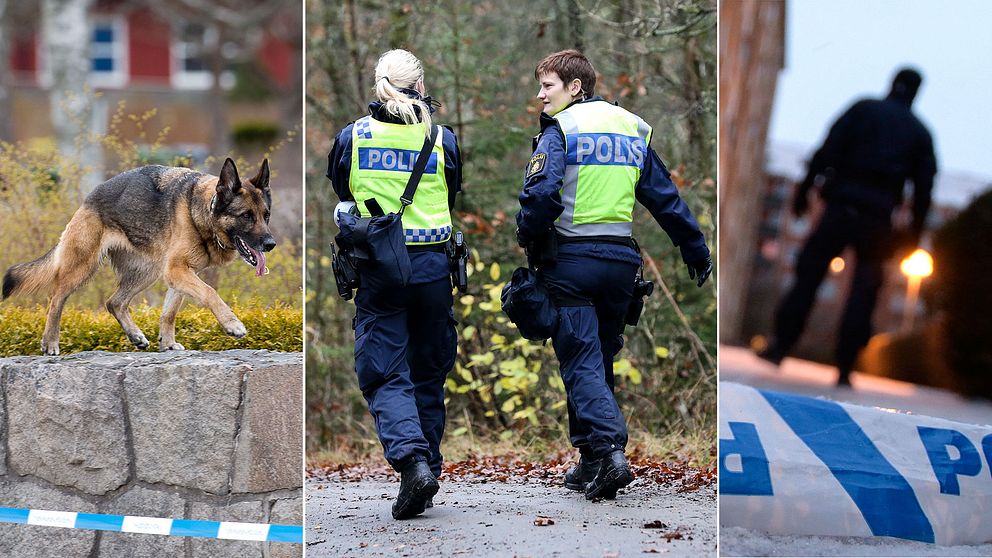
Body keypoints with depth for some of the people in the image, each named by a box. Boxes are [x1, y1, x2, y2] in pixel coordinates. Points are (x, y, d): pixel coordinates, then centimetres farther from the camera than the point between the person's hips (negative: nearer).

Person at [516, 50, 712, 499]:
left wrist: (528, 238, -1)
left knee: (581, 363, -5)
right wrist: (697, 252, 21)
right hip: (622, 260, 6)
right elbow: (666, 197, 16)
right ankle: (591, 464, 17)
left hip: (572, 259, -6)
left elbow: (542, 192, -19)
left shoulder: (559, 130, -5)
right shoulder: (633, 129, 14)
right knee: (600, 360, 15)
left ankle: (607, 450, -22)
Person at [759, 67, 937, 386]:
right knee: (862, 296, 4)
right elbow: (924, 188, 7)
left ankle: (780, 347, -1)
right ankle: (845, 369, 0)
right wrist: (913, 234, 10)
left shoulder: (863, 109, 8)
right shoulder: (920, 133, 13)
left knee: (808, 276, 3)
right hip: (879, 219, 1)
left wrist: (805, 189, -1)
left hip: (841, 207, -1)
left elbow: (828, 151, -3)